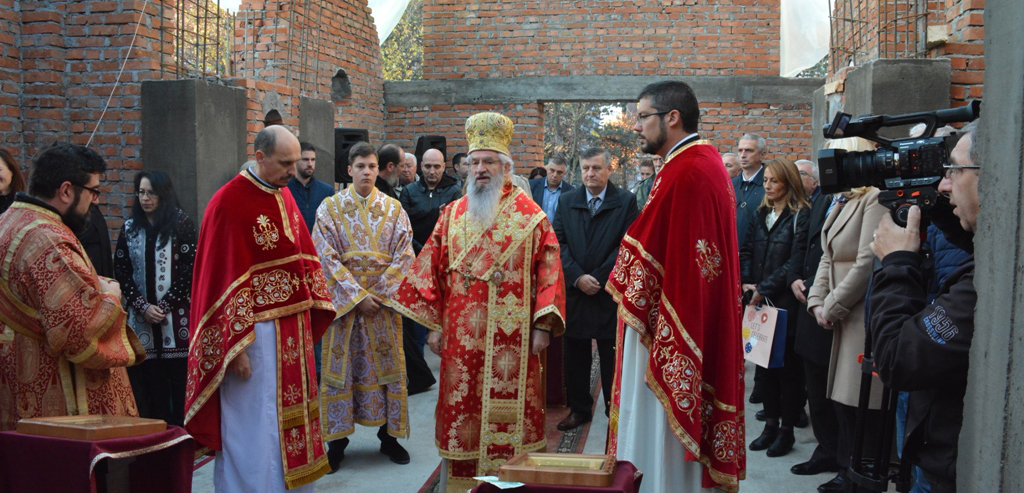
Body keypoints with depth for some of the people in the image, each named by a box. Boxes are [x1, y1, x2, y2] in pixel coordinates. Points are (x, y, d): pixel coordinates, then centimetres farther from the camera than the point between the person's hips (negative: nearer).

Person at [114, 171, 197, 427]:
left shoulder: (181, 225, 1)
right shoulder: (130, 228, 13)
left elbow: (190, 270, -4)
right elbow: (121, 272, 8)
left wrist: (164, 305, -9)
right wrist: (143, 306, -5)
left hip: (176, 317, -3)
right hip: (141, 319, 3)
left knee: (179, 379, -4)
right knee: (150, 386, 0)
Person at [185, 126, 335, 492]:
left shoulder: (284, 195, 9)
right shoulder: (229, 203, -15)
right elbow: (222, 279, -17)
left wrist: (313, 315, 8)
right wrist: (235, 347, -18)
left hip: (293, 330, 8)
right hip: (254, 332, -8)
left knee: (291, 423, 15)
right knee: (255, 431, 1)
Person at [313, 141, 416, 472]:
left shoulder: (393, 208, 4)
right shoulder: (330, 207, 0)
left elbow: (403, 256, 0)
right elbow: (327, 258, -6)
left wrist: (378, 293, -10)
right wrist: (357, 295, -13)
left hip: (383, 300, 2)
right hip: (343, 300, -1)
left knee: (387, 366, 6)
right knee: (341, 367, 2)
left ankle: (389, 435, 18)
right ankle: (337, 439, 12)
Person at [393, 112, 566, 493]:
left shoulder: (530, 216, 1)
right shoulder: (453, 214, 10)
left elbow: (548, 271, -2)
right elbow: (432, 269, 9)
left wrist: (543, 325, -9)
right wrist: (434, 325, 4)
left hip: (511, 339, -2)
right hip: (461, 336, 3)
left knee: (507, 409, 2)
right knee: (461, 407, 6)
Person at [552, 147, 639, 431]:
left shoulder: (626, 202, -2)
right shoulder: (567, 202, 8)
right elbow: (559, 243, 2)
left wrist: (599, 279, -13)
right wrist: (577, 277, -11)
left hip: (610, 293, -3)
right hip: (574, 291, 3)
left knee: (611, 357, 4)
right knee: (575, 355, 10)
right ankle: (579, 408, 23)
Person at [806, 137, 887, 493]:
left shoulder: (875, 199, -14)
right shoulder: (841, 201, 17)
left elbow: (867, 262, -19)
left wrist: (833, 307, -13)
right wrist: (817, 301, 5)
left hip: (865, 314, -9)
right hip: (840, 317, 9)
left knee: (862, 404, -4)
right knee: (843, 399, 14)